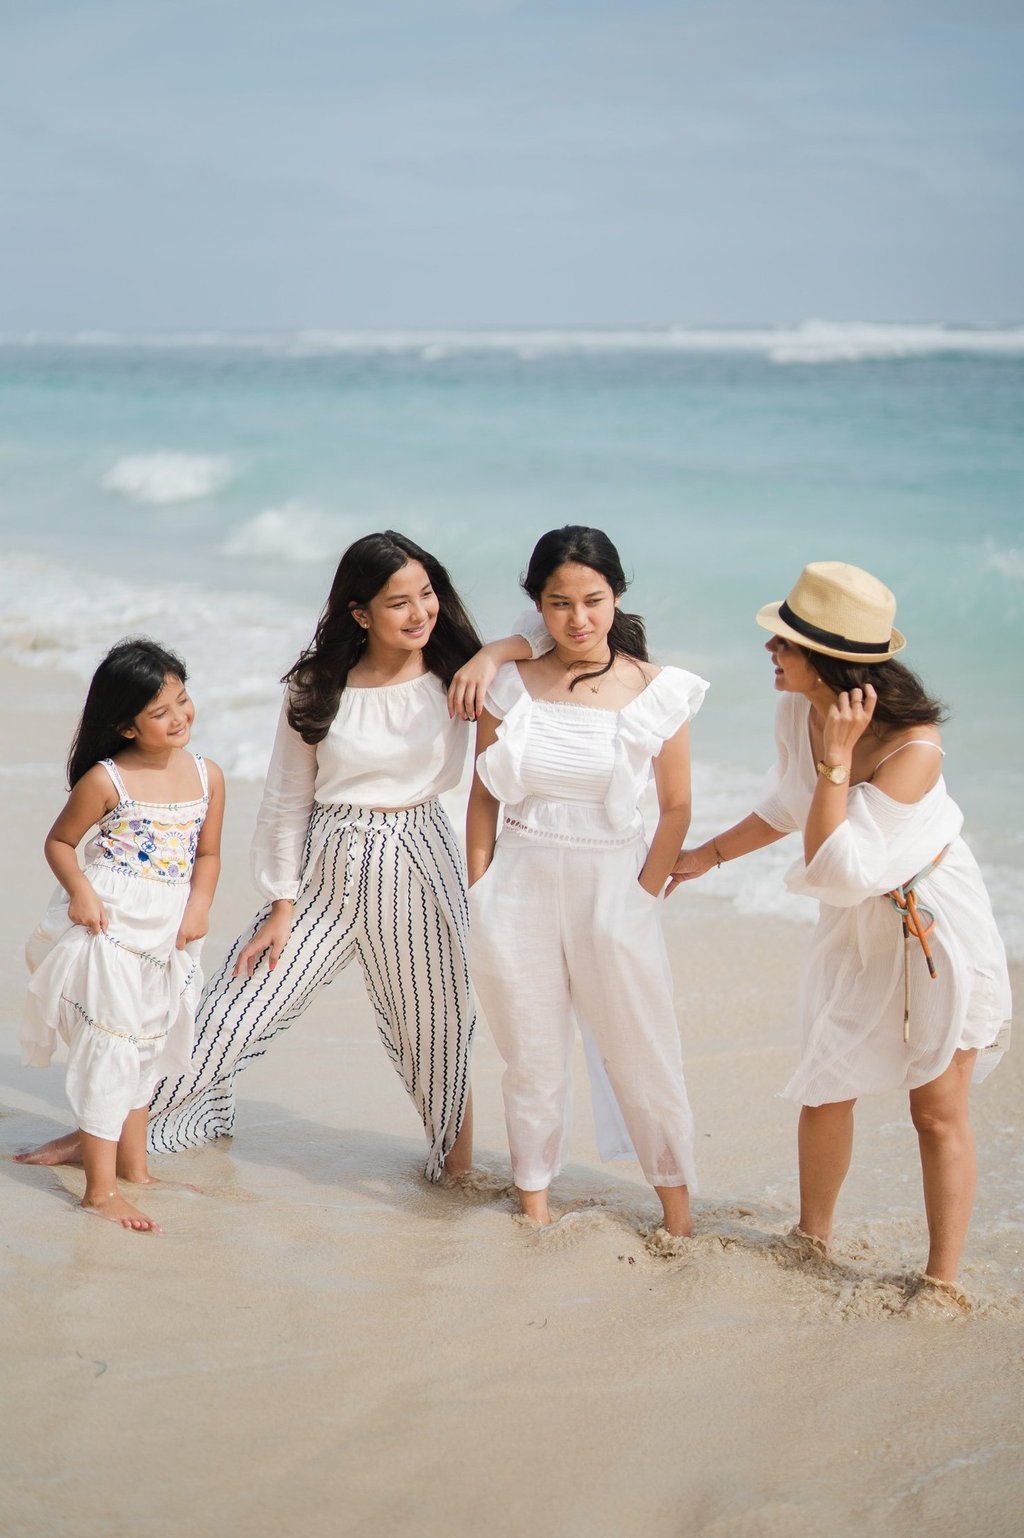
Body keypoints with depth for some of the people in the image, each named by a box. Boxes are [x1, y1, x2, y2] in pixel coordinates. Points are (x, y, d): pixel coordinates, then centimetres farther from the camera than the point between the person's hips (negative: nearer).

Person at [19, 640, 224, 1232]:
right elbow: (59, 841, -2)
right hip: (108, 926, -6)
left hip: (167, 934, 6)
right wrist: (80, 891, -17)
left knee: (145, 1050, 18)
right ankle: (100, 1190, 2)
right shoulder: (106, 780, -13)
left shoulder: (208, 775, 1)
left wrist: (199, 906, -6)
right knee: (110, 1048, -5)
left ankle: (134, 1166, 33)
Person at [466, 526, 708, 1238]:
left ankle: (676, 1195, 21)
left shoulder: (657, 692, -6)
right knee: (532, 1056, 10)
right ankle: (534, 1196, 26)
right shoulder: (511, 683, -1)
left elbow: (677, 808, 1)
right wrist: (480, 897, 3)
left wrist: (643, 898, -2)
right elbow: (483, 799, 6)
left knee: (642, 1054, 3)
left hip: (612, 887, -1)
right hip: (520, 887, 1)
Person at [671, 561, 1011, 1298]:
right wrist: (707, 855, 20)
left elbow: (837, 871, -35)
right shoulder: (798, 714, -10)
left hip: (939, 927, -6)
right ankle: (813, 1241, 33)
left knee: (939, 1110, 2)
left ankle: (943, 1280, 15)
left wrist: (838, 758, -35)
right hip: (856, 931, 6)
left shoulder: (914, 747, -31)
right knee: (827, 1091, 13)